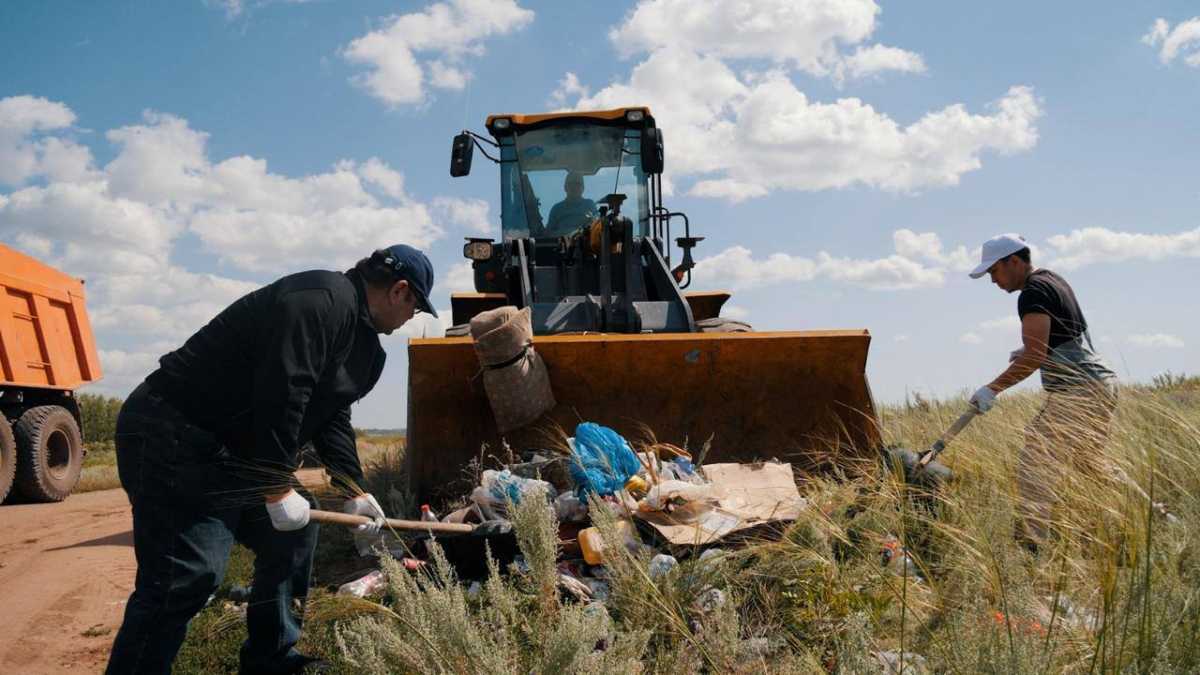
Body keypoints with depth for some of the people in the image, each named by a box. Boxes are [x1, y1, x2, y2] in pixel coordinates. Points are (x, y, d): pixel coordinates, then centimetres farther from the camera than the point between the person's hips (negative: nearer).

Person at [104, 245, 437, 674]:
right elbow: (280, 398, -27)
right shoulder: (322, 302, -19)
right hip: (174, 440, -11)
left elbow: (331, 416, 19)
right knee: (188, 574, -16)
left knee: (293, 534, 16)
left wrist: (354, 491, 15)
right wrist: (277, 490, -22)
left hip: (232, 449, 11)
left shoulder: (357, 330, 15)